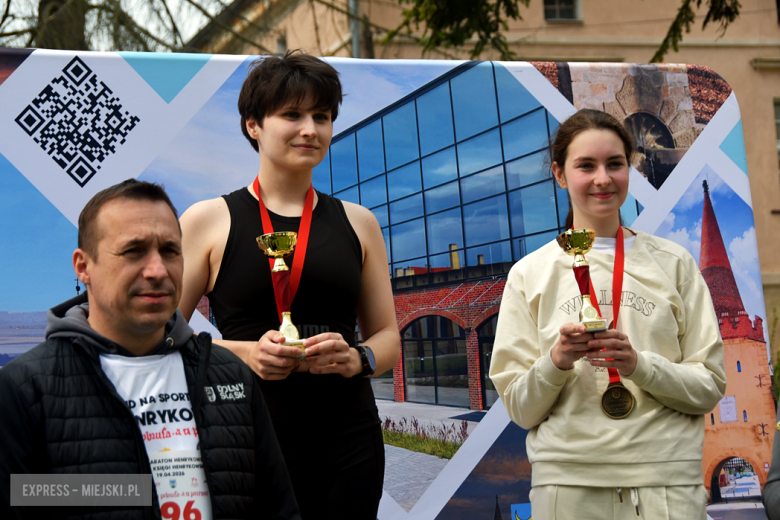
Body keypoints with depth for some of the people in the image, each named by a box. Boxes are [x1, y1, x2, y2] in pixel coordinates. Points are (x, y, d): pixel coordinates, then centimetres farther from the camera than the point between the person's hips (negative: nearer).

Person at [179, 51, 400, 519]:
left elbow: (388, 336, 15)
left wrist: (356, 358, -6)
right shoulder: (209, 221, 3)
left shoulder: (358, 224, 13)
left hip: (347, 440, 3)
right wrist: (245, 353, -15)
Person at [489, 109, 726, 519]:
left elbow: (710, 387, 3)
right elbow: (521, 410, 3)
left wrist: (640, 365, -14)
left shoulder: (673, 263, 6)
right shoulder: (529, 273, 4)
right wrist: (555, 362, -15)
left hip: (668, 483, 0)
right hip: (568, 482, 0)